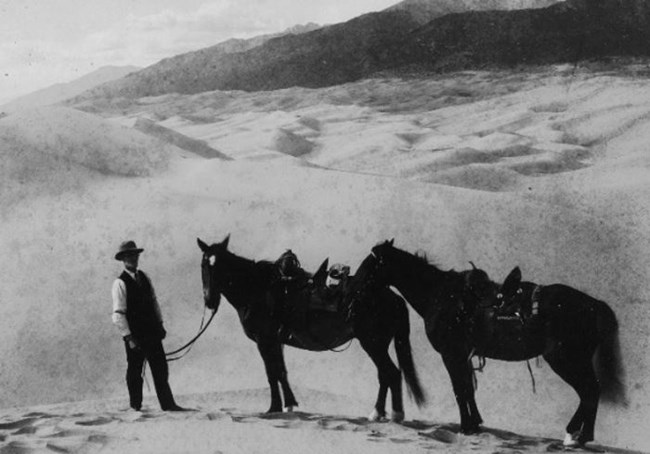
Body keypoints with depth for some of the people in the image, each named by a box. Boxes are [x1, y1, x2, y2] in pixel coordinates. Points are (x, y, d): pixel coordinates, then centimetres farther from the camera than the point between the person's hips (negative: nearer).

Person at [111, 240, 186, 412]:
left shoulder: (143, 277, 9)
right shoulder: (120, 283, -11)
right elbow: (118, 314, -15)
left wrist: (160, 324, 11)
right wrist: (128, 337, -18)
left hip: (152, 332, 6)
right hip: (135, 335, -6)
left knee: (161, 370, 5)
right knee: (135, 372, 4)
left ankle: (167, 404, 9)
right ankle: (136, 406, 15)